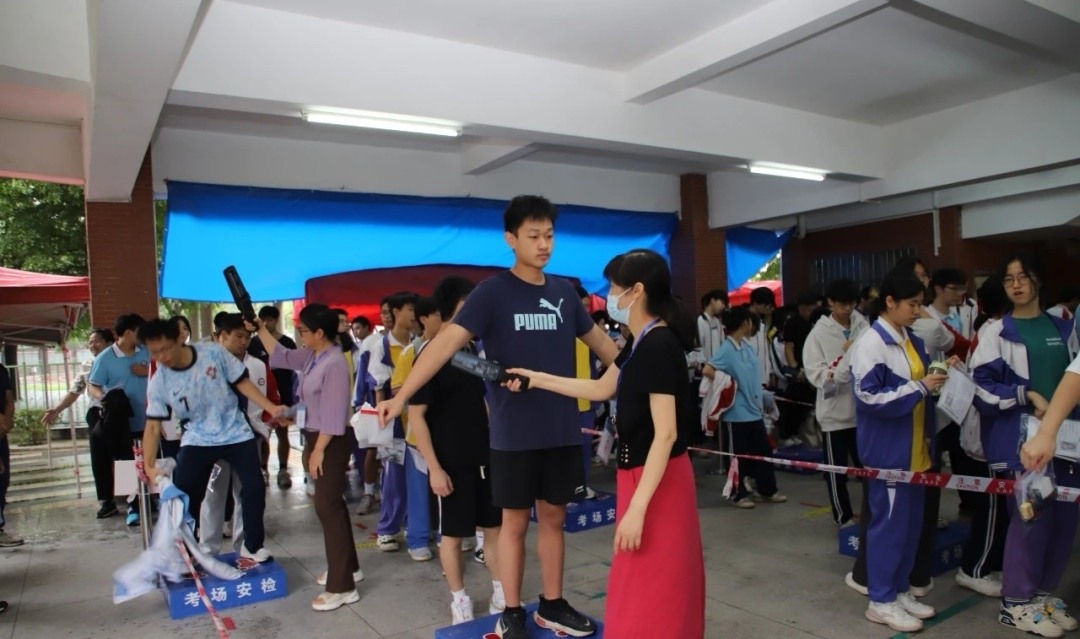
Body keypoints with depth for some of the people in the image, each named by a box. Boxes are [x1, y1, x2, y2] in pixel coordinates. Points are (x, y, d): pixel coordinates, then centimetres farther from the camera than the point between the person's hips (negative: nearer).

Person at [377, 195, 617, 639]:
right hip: (514, 433, -4)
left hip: (563, 430, 5)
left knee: (554, 518, 15)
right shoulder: (493, 292, -9)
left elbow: (600, 342, 18)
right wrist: (403, 395, -28)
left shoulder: (564, 292, 6)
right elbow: (448, 341, -19)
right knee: (515, 521, 9)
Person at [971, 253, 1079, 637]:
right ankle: (1015, 603, 12)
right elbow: (982, 387, -7)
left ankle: (1043, 592, 27)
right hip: (1020, 440, -5)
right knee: (1030, 518, -3)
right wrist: (1027, 396, -16)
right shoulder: (997, 333, -3)